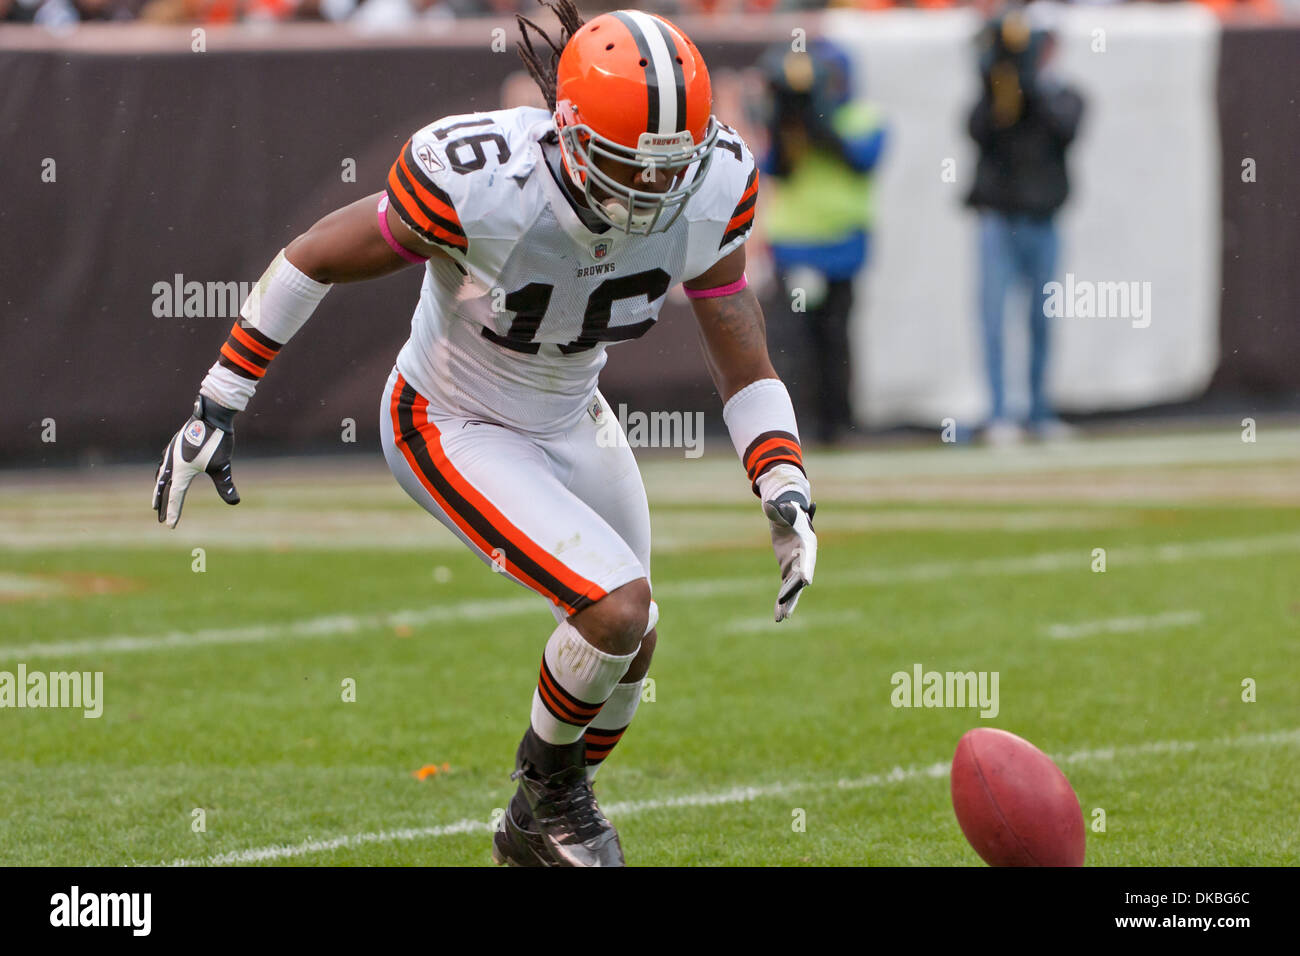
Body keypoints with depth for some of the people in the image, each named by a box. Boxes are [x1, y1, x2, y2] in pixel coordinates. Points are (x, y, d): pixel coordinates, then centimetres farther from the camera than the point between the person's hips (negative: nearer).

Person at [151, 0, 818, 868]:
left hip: (571, 420, 6)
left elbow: (746, 366, -8)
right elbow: (317, 258, -20)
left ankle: (539, 829, 44)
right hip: (454, 430, -6)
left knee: (631, 647, 16)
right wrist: (218, 407, -14)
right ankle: (549, 783, 10)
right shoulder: (483, 187, -37)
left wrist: (788, 496, -20)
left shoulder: (710, 192, -22)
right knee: (617, 606, -20)